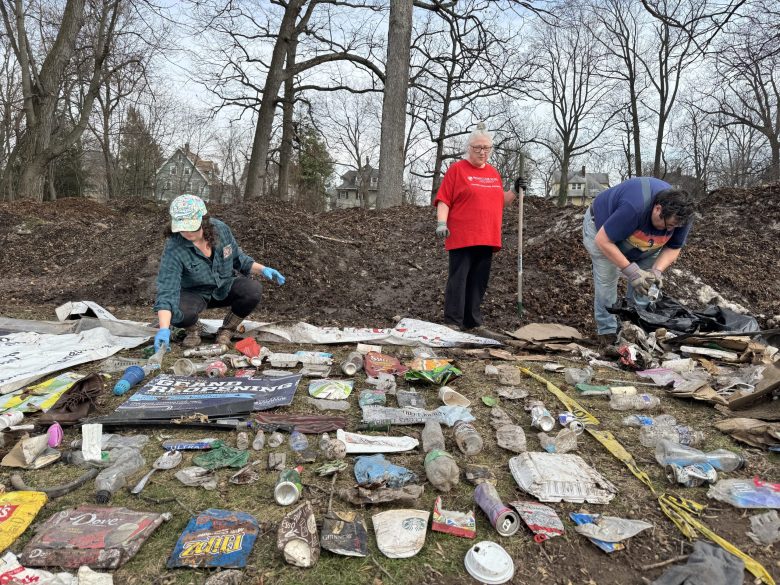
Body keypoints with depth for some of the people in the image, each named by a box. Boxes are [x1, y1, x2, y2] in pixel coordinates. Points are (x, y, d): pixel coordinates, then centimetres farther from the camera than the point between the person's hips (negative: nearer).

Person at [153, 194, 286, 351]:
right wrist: (164, 329, -45)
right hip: (195, 293, -2)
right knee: (178, 313, -36)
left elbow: (238, 259, 2)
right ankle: (193, 329, 5)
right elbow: (167, 288, -32)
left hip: (225, 287, 3)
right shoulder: (173, 248, -27)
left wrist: (263, 269, -14)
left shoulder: (220, 229, -16)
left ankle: (227, 330, -1)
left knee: (253, 290, -29)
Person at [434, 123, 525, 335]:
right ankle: (453, 323, 3)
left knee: (479, 282, 9)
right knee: (458, 280, -4)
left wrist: (515, 192, 12)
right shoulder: (457, 169, 0)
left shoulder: (494, 173, 18)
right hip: (461, 237, -6)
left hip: (487, 238, 6)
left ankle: (474, 323, 17)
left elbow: (499, 202, 27)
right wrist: (441, 223, -18)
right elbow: (444, 200, -6)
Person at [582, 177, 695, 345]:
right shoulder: (633, 207, -45)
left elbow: (673, 248, -11)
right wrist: (631, 270, -40)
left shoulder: (679, 214, -24)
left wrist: (657, 270, -31)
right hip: (602, 226, -6)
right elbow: (603, 241, -38)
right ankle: (607, 331, 1)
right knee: (606, 280, -13)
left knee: (645, 280, -4)